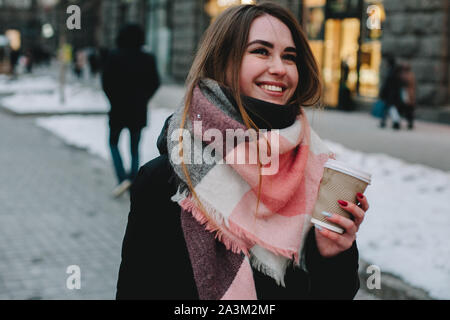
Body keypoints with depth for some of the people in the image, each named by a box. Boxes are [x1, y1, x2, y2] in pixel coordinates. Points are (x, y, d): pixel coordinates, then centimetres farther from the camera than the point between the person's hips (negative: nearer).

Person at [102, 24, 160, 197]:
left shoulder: (114, 57, -8)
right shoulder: (148, 59, -2)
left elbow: (105, 81, -9)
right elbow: (154, 83, -1)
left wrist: (113, 100, 4)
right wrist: (143, 99, 8)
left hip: (118, 110, -2)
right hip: (139, 111, 2)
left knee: (113, 143, 13)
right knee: (134, 147, 13)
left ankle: (122, 179, -4)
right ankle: (133, 180, 10)